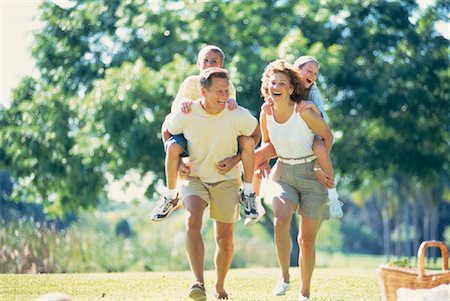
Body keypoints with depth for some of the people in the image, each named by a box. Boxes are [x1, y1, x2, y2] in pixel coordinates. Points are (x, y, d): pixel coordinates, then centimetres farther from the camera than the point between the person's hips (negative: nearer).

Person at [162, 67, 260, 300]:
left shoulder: (238, 116, -17)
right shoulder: (185, 115, -17)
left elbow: (256, 133, 3)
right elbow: (167, 130, 6)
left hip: (226, 179, 1)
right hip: (194, 177, -1)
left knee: (225, 238, 6)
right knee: (192, 220, -28)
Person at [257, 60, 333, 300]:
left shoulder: (304, 111, -17)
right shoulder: (266, 114, -3)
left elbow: (327, 137, -4)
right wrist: (259, 163, 2)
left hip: (311, 175, -3)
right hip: (283, 174, 3)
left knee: (307, 239, 4)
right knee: (280, 220, -27)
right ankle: (284, 277, -11)